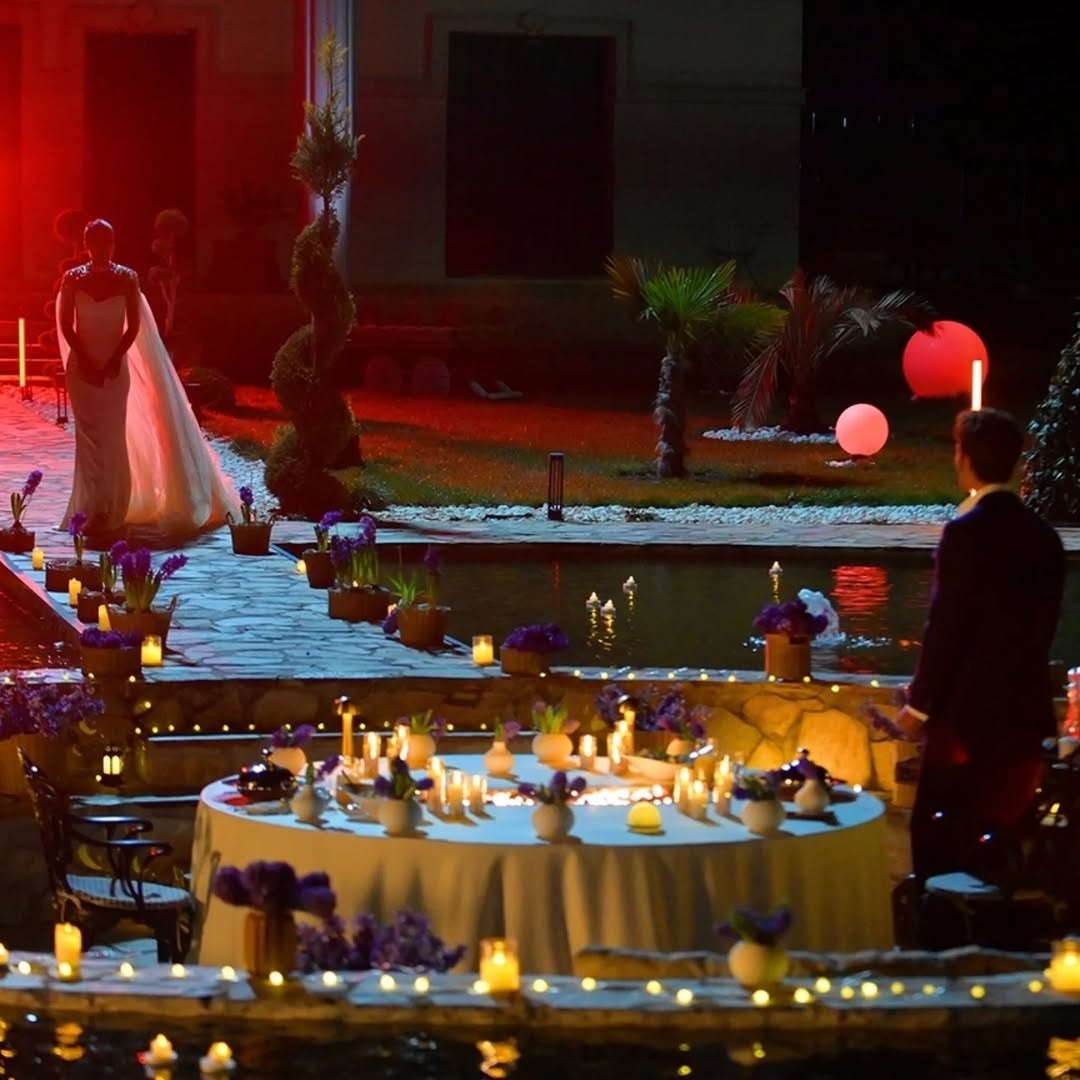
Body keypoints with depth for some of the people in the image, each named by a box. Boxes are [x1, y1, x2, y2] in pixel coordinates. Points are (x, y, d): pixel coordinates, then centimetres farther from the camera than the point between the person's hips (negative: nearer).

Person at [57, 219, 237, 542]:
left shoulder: (126, 278, 0)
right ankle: (92, 513, -4)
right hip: (82, 366, -1)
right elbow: (66, 326, -2)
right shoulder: (73, 279, -1)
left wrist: (116, 358, -12)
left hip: (115, 366, 1)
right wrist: (85, 360, -12)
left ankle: (113, 513, 4)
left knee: (114, 440, 0)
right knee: (90, 439, -4)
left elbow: (134, 326, -1)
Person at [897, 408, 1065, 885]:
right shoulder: (1042, 535, 6)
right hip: (1024, 705, 7)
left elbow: (945, 626, -15)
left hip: (968, 705, -7)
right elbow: (1043, 621, 12)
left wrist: (920, 702, -7)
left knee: (939, 830, 1)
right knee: (1002, 827, 12)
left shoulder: (967, 531, -15)